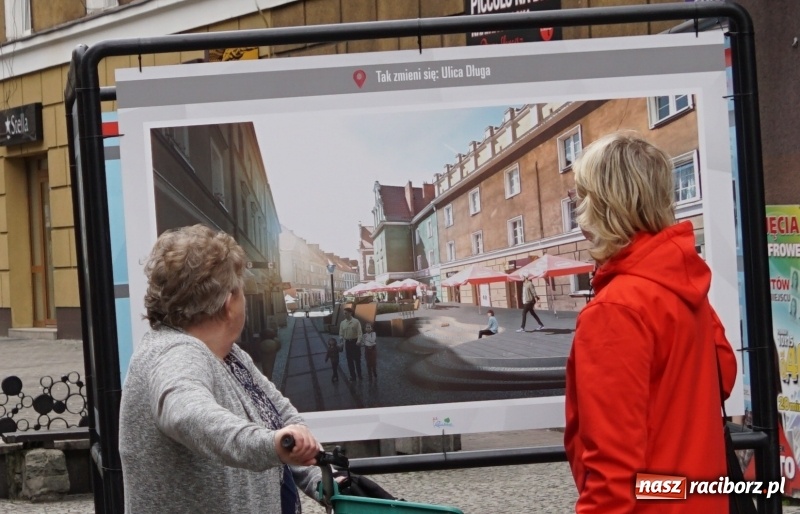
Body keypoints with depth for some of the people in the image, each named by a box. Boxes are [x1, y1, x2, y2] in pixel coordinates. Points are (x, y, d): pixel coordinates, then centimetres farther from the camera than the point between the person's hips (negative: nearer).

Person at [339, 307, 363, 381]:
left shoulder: (356, 322, -10)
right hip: (347, 342, 3)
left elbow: (359, 332, -13)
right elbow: (341, 334, 6)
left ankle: (359, 375, 21)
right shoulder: (342, 323, 2)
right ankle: (352, 375, 20)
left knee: (357, 359, 7)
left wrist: (358, 341, -26)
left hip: (355, 341, -3)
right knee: (349, 360, 9)